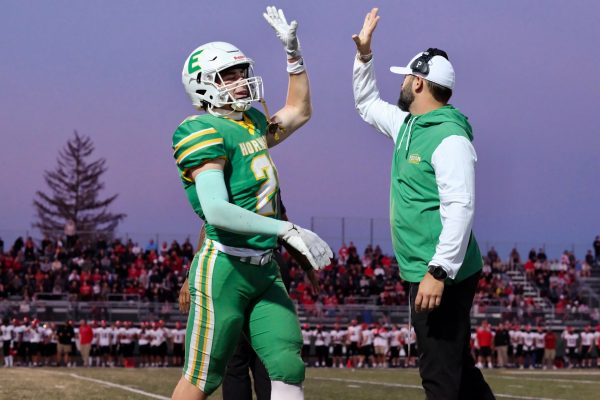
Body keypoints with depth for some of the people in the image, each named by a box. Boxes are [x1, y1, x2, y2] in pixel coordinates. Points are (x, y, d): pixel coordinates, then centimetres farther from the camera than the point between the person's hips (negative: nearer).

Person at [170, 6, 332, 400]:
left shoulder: (253, 124, 14)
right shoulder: (205, 132, -13)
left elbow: (299, 112, 35)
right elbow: (216, 211, -24)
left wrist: (293, 50, 25)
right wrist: (288, 230, -28)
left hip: (265, 271, 8)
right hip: (224, 269, -8)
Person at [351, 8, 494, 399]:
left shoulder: (449, 138, -18)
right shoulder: (408, 125, 12)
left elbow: (461, 209, -25)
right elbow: (368, 104, 32)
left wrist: (438, 272, -29)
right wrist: (364, 55, 20)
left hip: (444, 276, -10)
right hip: (423, 272, 10)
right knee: (455, 368, 15)